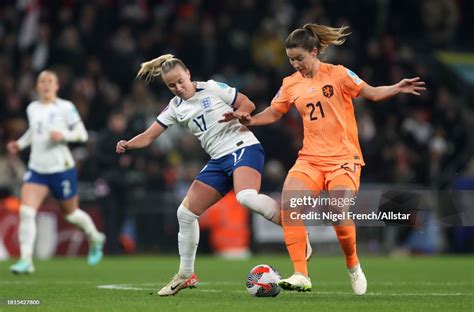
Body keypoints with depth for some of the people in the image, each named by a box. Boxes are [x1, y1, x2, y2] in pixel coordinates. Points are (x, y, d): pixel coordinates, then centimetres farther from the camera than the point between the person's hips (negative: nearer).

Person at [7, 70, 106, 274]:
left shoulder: (65, 107, -6)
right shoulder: (32, 109, 9)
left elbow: (82, 134, -5)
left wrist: (63, 135, -22)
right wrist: (20, 144, 12)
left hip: (61, 168, -4)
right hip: (36, 169, 4)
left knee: (70, 213, 12)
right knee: (26, 211, -15)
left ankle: (95, 238, 43)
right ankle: (26, 260, -14)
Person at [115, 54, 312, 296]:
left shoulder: (212, 89, -3)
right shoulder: (175, 108, 11)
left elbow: (248, 105, 2)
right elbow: (149, 136, 7)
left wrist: (235, 115, -20)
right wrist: (128, 144, -13)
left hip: (243, 147, -7)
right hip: (219, 160, 7)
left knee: (246, 197, -36)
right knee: (186, 213, 2)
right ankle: (186, 275, 16)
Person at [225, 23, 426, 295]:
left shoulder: (337, 74, -3)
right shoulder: (291, 84, 9)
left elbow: (371, 93, 1)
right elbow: (272, 114, 18)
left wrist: (397, 88, -14)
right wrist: (250, 120, 0)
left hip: (343, 156, -4)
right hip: (311, 158, 4)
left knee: (340, 216, -18)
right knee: (289, 203, -22)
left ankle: (353, 266, 14)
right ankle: (301, 275, -21)